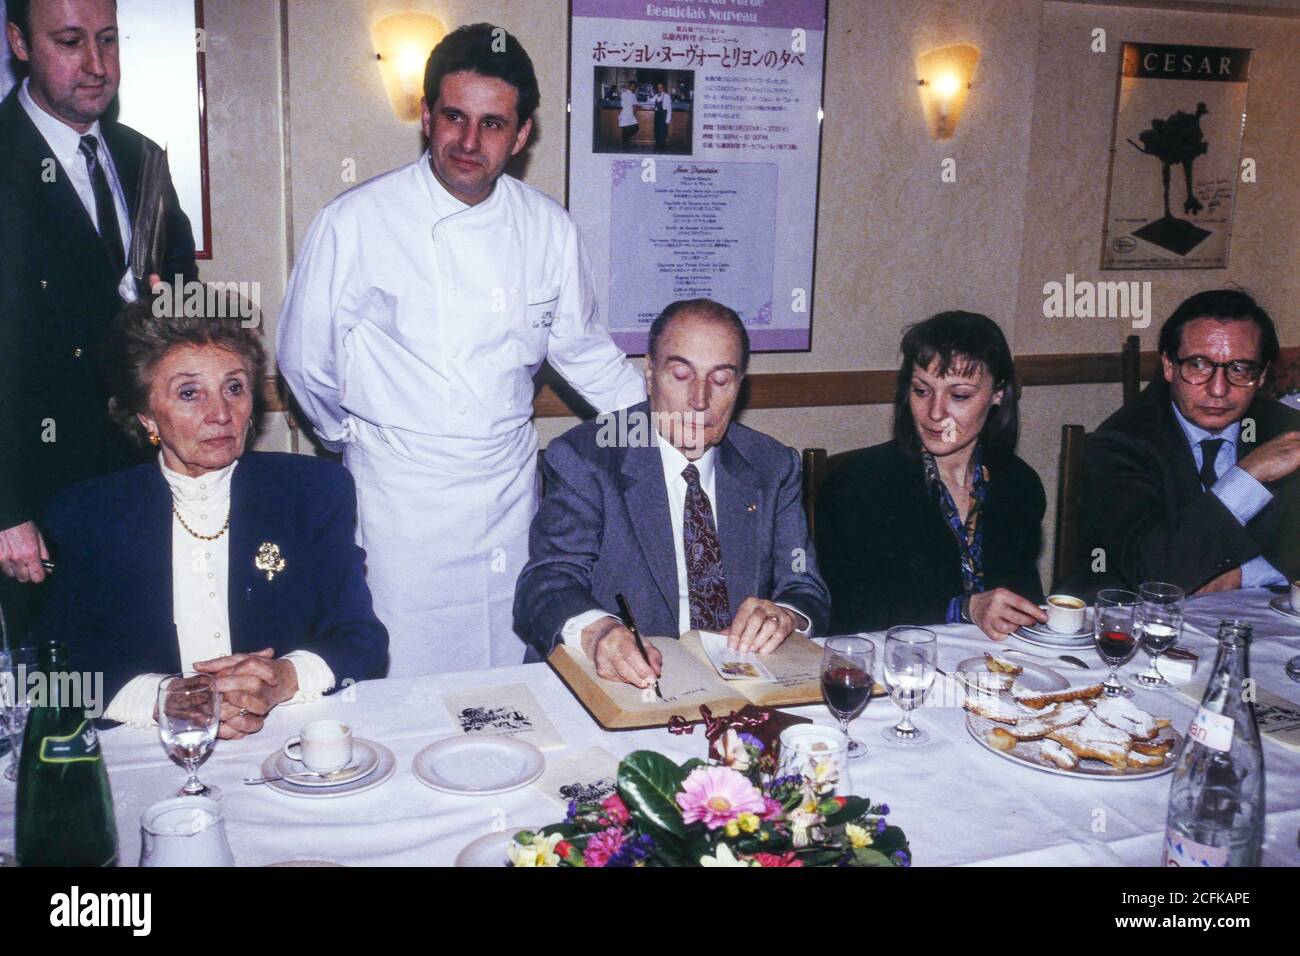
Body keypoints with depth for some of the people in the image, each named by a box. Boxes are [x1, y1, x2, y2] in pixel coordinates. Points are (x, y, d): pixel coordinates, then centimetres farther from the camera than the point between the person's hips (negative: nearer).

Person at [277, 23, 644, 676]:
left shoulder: (548, 228, 0)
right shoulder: (354, 223, -10)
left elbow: (583, 348, 13)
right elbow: (304, 361, 1)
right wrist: (357, 439, 11)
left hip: (511, 490, 3)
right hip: (398, 497, -3)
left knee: (513, 681, 12)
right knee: (403, 684, 3)